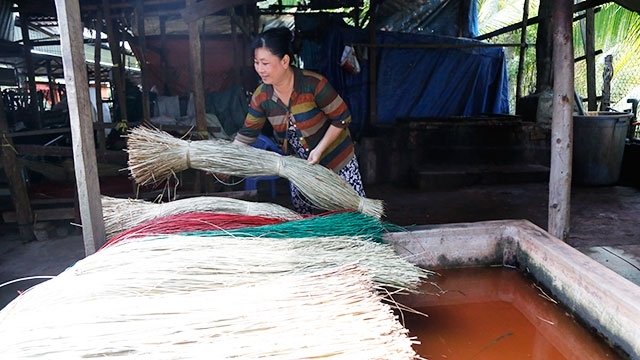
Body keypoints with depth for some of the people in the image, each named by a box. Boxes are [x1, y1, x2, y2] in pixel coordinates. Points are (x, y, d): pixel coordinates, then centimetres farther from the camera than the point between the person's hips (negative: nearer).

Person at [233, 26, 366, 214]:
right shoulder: (261, 97, -11)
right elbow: (246, 134, -1)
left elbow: (342, 119, -17)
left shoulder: (314, 84, -26)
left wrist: (319, 150, -21)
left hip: (336, 159, -4)